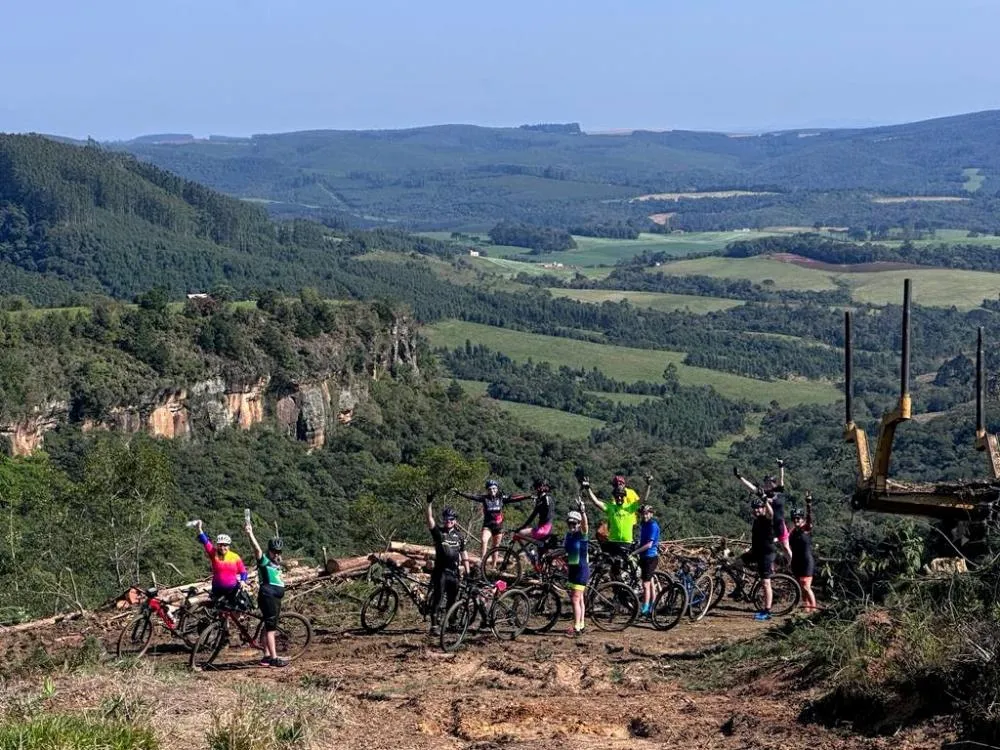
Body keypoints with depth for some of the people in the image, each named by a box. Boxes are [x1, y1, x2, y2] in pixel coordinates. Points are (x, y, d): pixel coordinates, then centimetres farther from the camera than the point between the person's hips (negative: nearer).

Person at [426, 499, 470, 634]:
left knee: (452, 600, 10)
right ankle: (434, 625, -9)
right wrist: (429, 505, -26)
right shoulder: (438, 532, 1)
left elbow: (463, 554, 15)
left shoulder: (459, 536, 11)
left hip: (454, 572, 4)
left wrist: (467, 572, 12)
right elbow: (430, 520, -15)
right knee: (437, 598, -7)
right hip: (440, 571, -4)